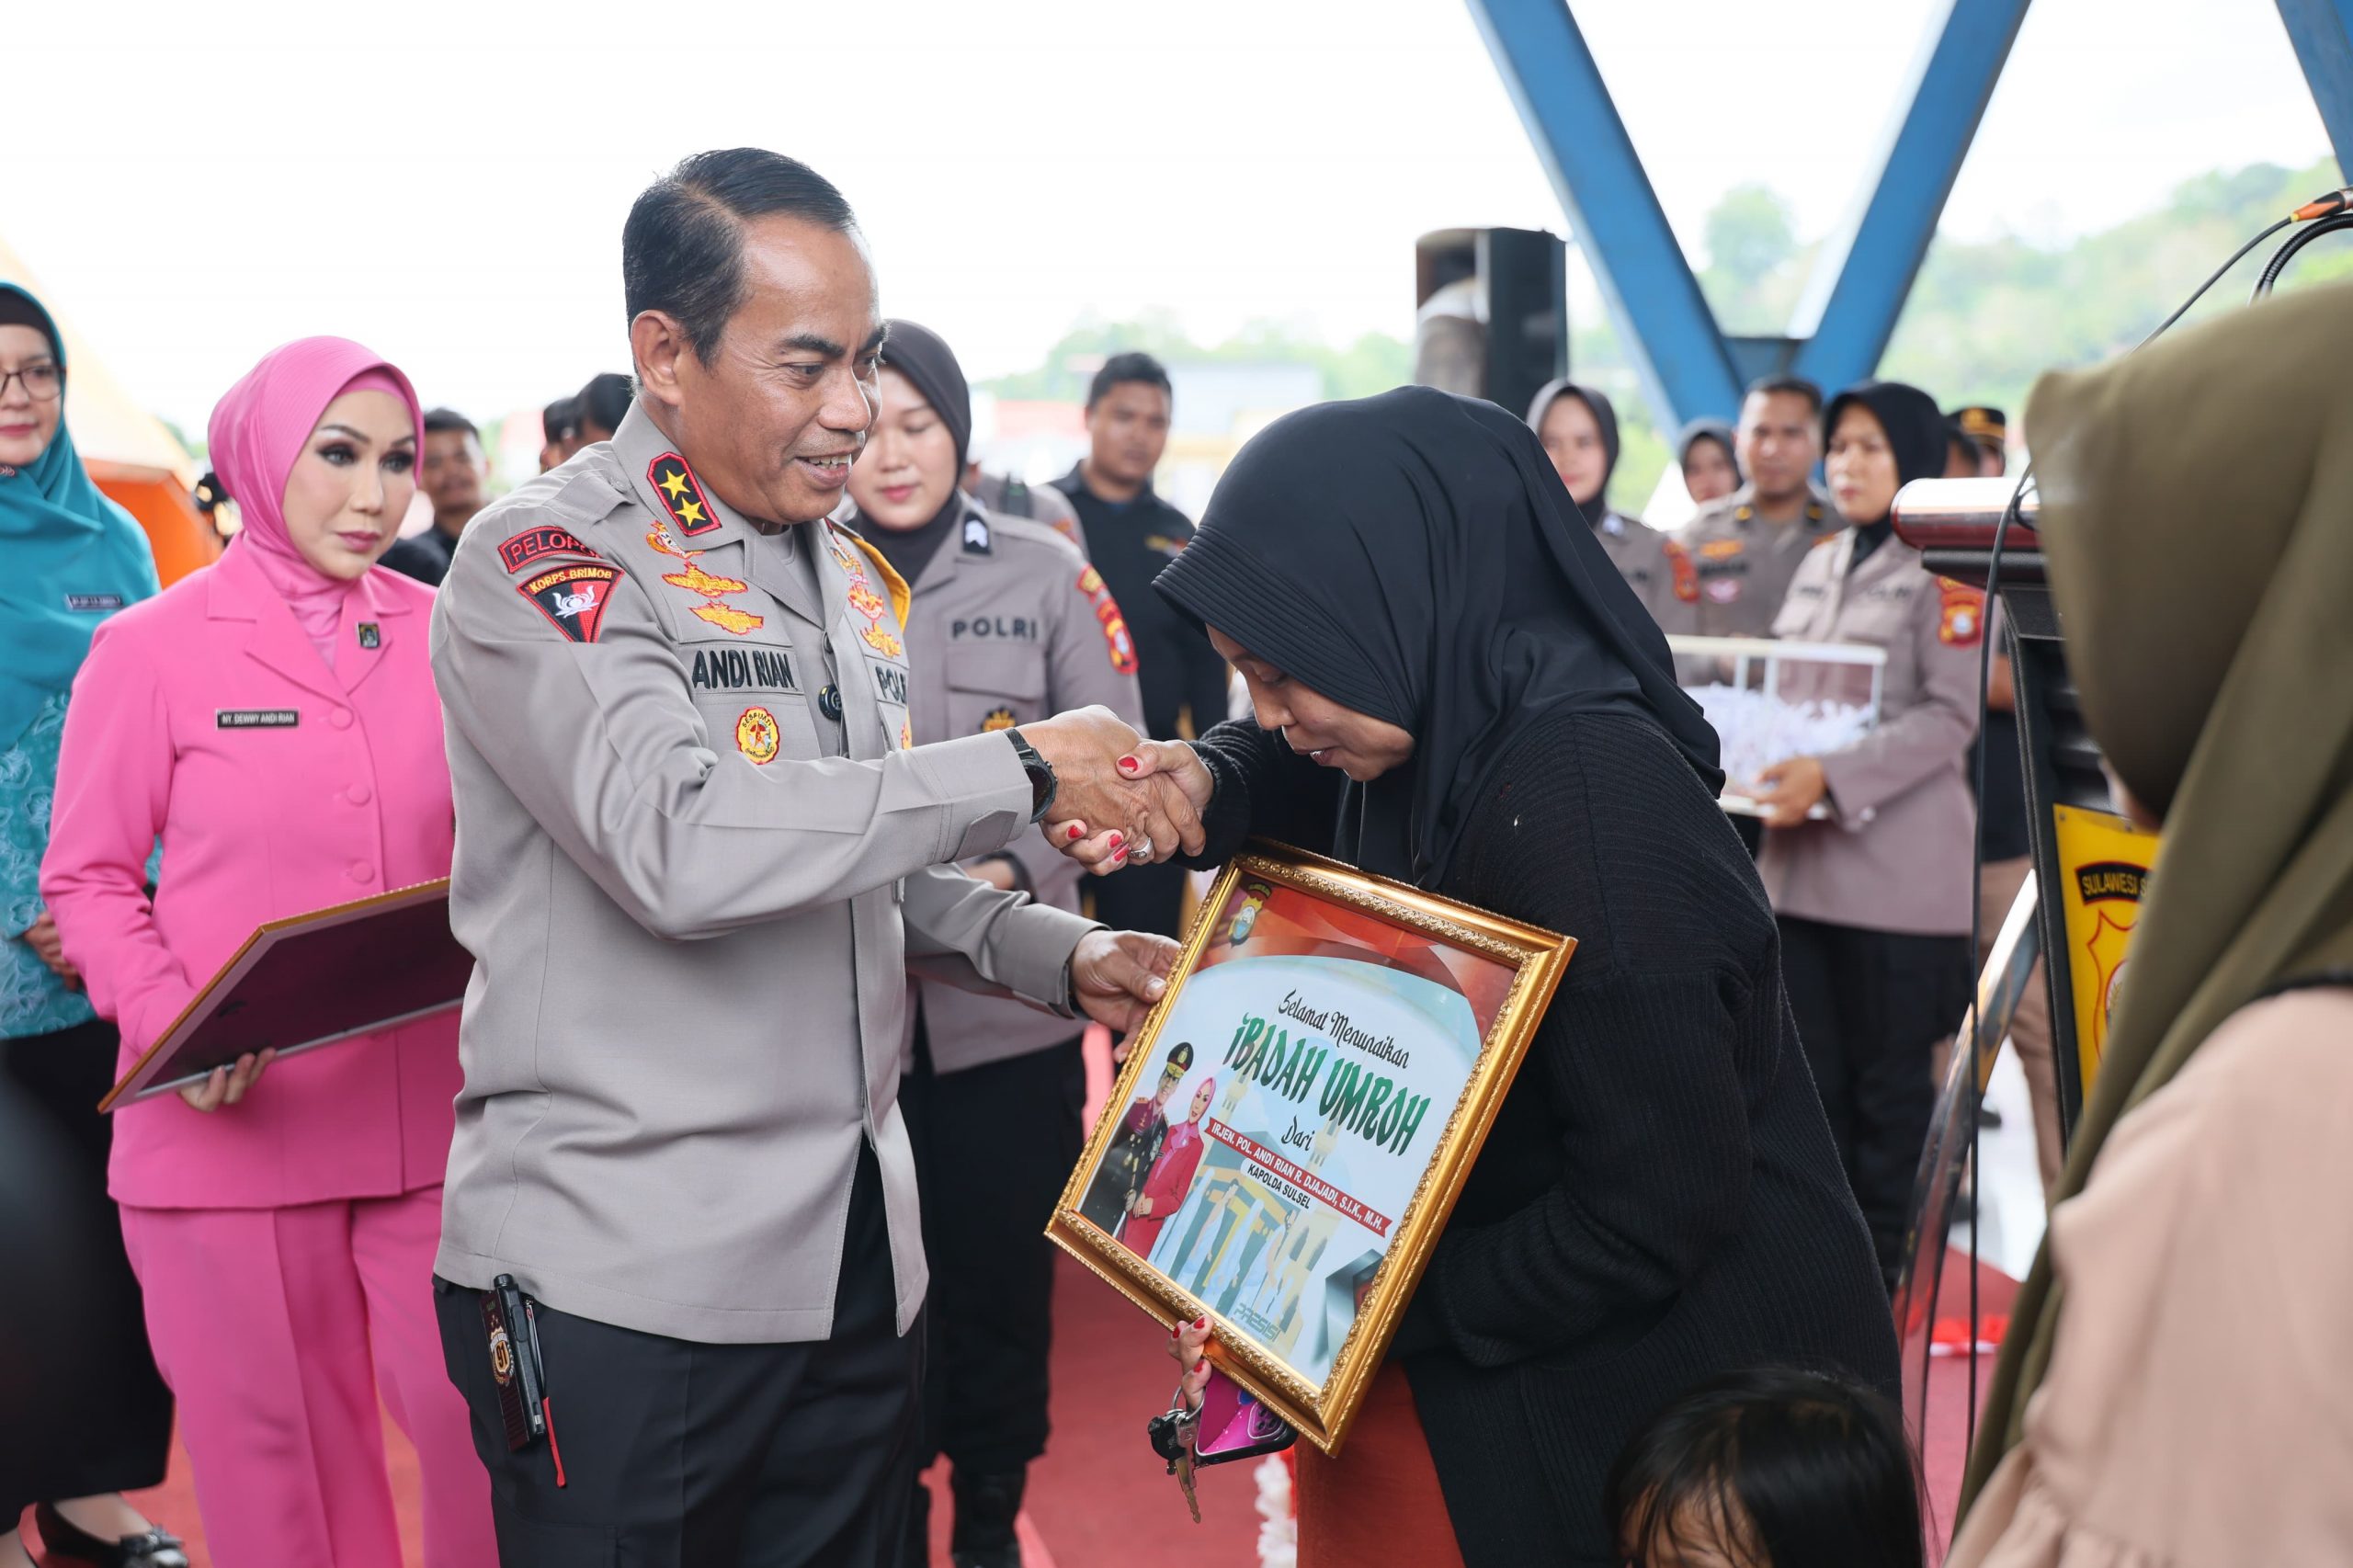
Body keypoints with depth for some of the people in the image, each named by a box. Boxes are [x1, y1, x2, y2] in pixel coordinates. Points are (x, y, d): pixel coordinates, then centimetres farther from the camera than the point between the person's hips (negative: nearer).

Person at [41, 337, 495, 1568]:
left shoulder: (444, 637, 6)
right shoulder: (151, 648, -2)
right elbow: (87, 878, 1)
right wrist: (171, 1026, -15)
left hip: (426, 1113, 2)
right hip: (231, 1122, -2)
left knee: (479, 1422, 3)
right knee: (276, 1447, 10)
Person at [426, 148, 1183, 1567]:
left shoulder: (856, 577, 14)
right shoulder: (545, 562, -11)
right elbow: (682, 845, -27)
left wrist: (1062, 956, 5)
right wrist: (1017, 770, -20)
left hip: (856, 1252, 7)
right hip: (621, 1277, -6)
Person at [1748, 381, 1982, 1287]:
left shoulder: (1944, 574, -4)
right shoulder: (1819, 568, 17)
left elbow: (1950, 717, -12)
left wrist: (1832, 777, -21)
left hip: (1898, 864, -6)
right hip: (1804, 859, 6)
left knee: (1889, 1076, 3)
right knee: (1811, 1069, 8)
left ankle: (1883, 1264, 15)